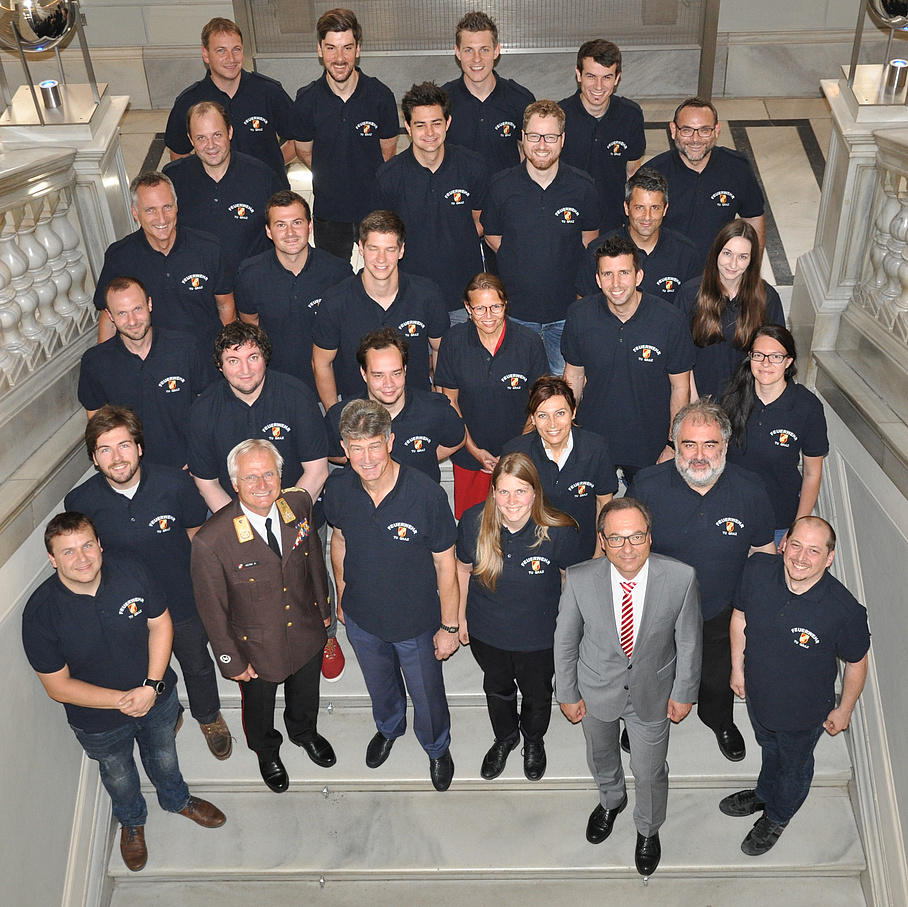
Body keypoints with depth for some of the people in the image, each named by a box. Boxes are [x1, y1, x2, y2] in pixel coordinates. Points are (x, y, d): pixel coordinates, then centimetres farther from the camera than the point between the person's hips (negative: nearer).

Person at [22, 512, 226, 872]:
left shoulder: (132, 574, -23)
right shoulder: (40, 613, -28)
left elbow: (160, 624, -11)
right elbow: (58, 686, -21)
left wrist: (150, 686, -21)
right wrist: (122, 700, -27)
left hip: (158, 698, 2)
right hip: (99, 719, -1)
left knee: (164, 758, 29)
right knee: (118, 776, 28)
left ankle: (177, 799, 62)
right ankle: (131, 822, 60)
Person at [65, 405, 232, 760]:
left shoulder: (175, 483, -24)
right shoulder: (81, 502, -21)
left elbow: (196, 531, -5)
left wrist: (174, 570, -4)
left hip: (184, 602, 0)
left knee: (198, 665, 24)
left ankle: (209, 717, 55)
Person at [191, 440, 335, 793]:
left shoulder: (299, 503, -19)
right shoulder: (211, 541, -32)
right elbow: (212, 608, -18)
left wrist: (323, 608, 9)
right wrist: (232, 661, -9)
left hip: (307, 633, 3)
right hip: (257, 648, -3)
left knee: (305, 695, 31)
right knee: (259, 707, 27)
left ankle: (304, 732, 66)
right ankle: (267, 751, 61)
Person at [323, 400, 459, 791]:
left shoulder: (426, 494, -30)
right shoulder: (338, 488, -18)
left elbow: (445, 564, -18)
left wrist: (449, 626, -11)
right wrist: (341, 596, 13)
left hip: (417, 624, -3)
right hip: (361, 619, 3)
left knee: (427, 696, 21)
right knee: (380, 686, 31)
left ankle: (437, 748, 54)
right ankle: (388, 729, 64)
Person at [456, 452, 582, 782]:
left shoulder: (559, 531, -28)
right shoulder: (473, 522, -22)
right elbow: (463, 569, -4)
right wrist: (460, 617, 5)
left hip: (539, 638, -1)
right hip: (486, 632, 2)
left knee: (537, 694, 26)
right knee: (497, 688, 29)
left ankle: (534, 741, 60)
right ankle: (504, 738, 61)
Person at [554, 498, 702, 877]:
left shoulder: (681, 578, -27)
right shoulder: (579, 579, -27)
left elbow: (688, 641, -10)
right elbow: (565, 640, -11)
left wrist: (683, 693, -2)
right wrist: (567, 693, -3)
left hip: (653, 693, -1)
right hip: (596, 689, 1)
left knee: (650, 772, 20)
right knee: (600, 756, 28)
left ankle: (648, 830, 54)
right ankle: (611, 800, 64)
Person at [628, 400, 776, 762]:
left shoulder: (750, 490, -20)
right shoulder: (647, 485, -23)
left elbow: (764, 552, -4)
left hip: (721, 614, 1)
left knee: (719, 678, 28)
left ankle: (720, 721, 62)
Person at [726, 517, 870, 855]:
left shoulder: (845, 611, -35)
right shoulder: (757, 571, -26)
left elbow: (856, 662, -14)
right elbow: (740, 615, -6)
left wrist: (844, 710, -2)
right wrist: (737, 667, 3)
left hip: (805, 711, -3)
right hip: (758, 694, 3)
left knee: (794, 766, 28)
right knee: (768, 749, 34)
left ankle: (777, 816, 58)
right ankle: (764, 795, 65)